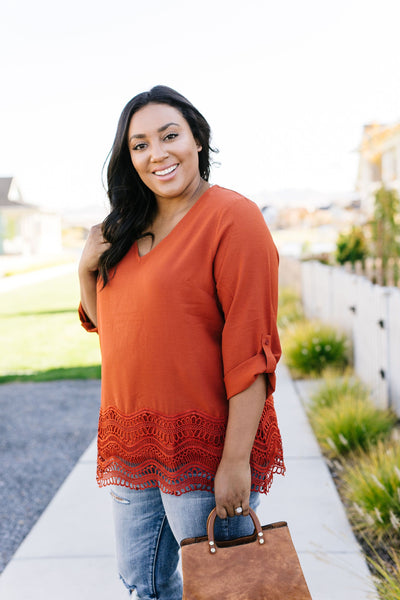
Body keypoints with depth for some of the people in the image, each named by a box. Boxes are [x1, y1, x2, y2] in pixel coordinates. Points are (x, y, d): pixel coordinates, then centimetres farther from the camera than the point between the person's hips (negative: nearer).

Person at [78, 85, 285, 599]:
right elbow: (105, 322, 19)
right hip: (133, 442, 7)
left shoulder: (232, 217, -13)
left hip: (204, 444, -7)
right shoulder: (130, 229, 10)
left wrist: (237, 461, -21)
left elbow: (250, 350, -18)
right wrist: (87, 270, 0)